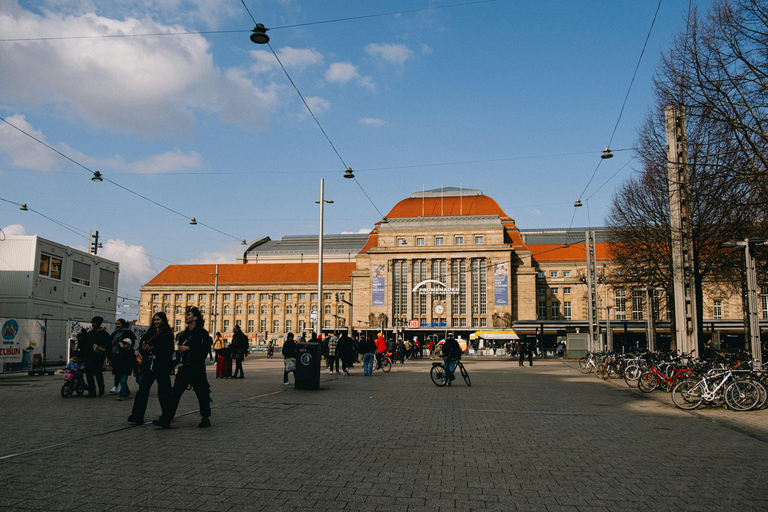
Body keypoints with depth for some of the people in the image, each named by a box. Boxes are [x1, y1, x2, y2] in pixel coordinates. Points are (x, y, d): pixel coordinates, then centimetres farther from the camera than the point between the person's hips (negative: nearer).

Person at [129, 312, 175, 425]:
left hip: (162, 367, -5)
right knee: (142, 389, -4)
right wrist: (143, 348, -8)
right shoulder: (150, 333, 14)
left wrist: (157, 356, -20)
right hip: (149, 366, 5)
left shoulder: (167, 335, -2)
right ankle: (137, 416, -4)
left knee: (163, 391, 4)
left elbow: (169, 351, -9)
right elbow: (141, 347, 14)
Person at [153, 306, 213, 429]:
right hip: (185, 368, 6)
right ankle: (165, 420, -2)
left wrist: (189, 348, -18)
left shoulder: (202, 333, -6)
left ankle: (206, 418, 19)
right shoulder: (184, 333, 14)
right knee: (175, 393, -2)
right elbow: (180, 348, 21)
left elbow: (205, 350, -14)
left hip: (197, 368, -6)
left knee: (202, 394, 4)